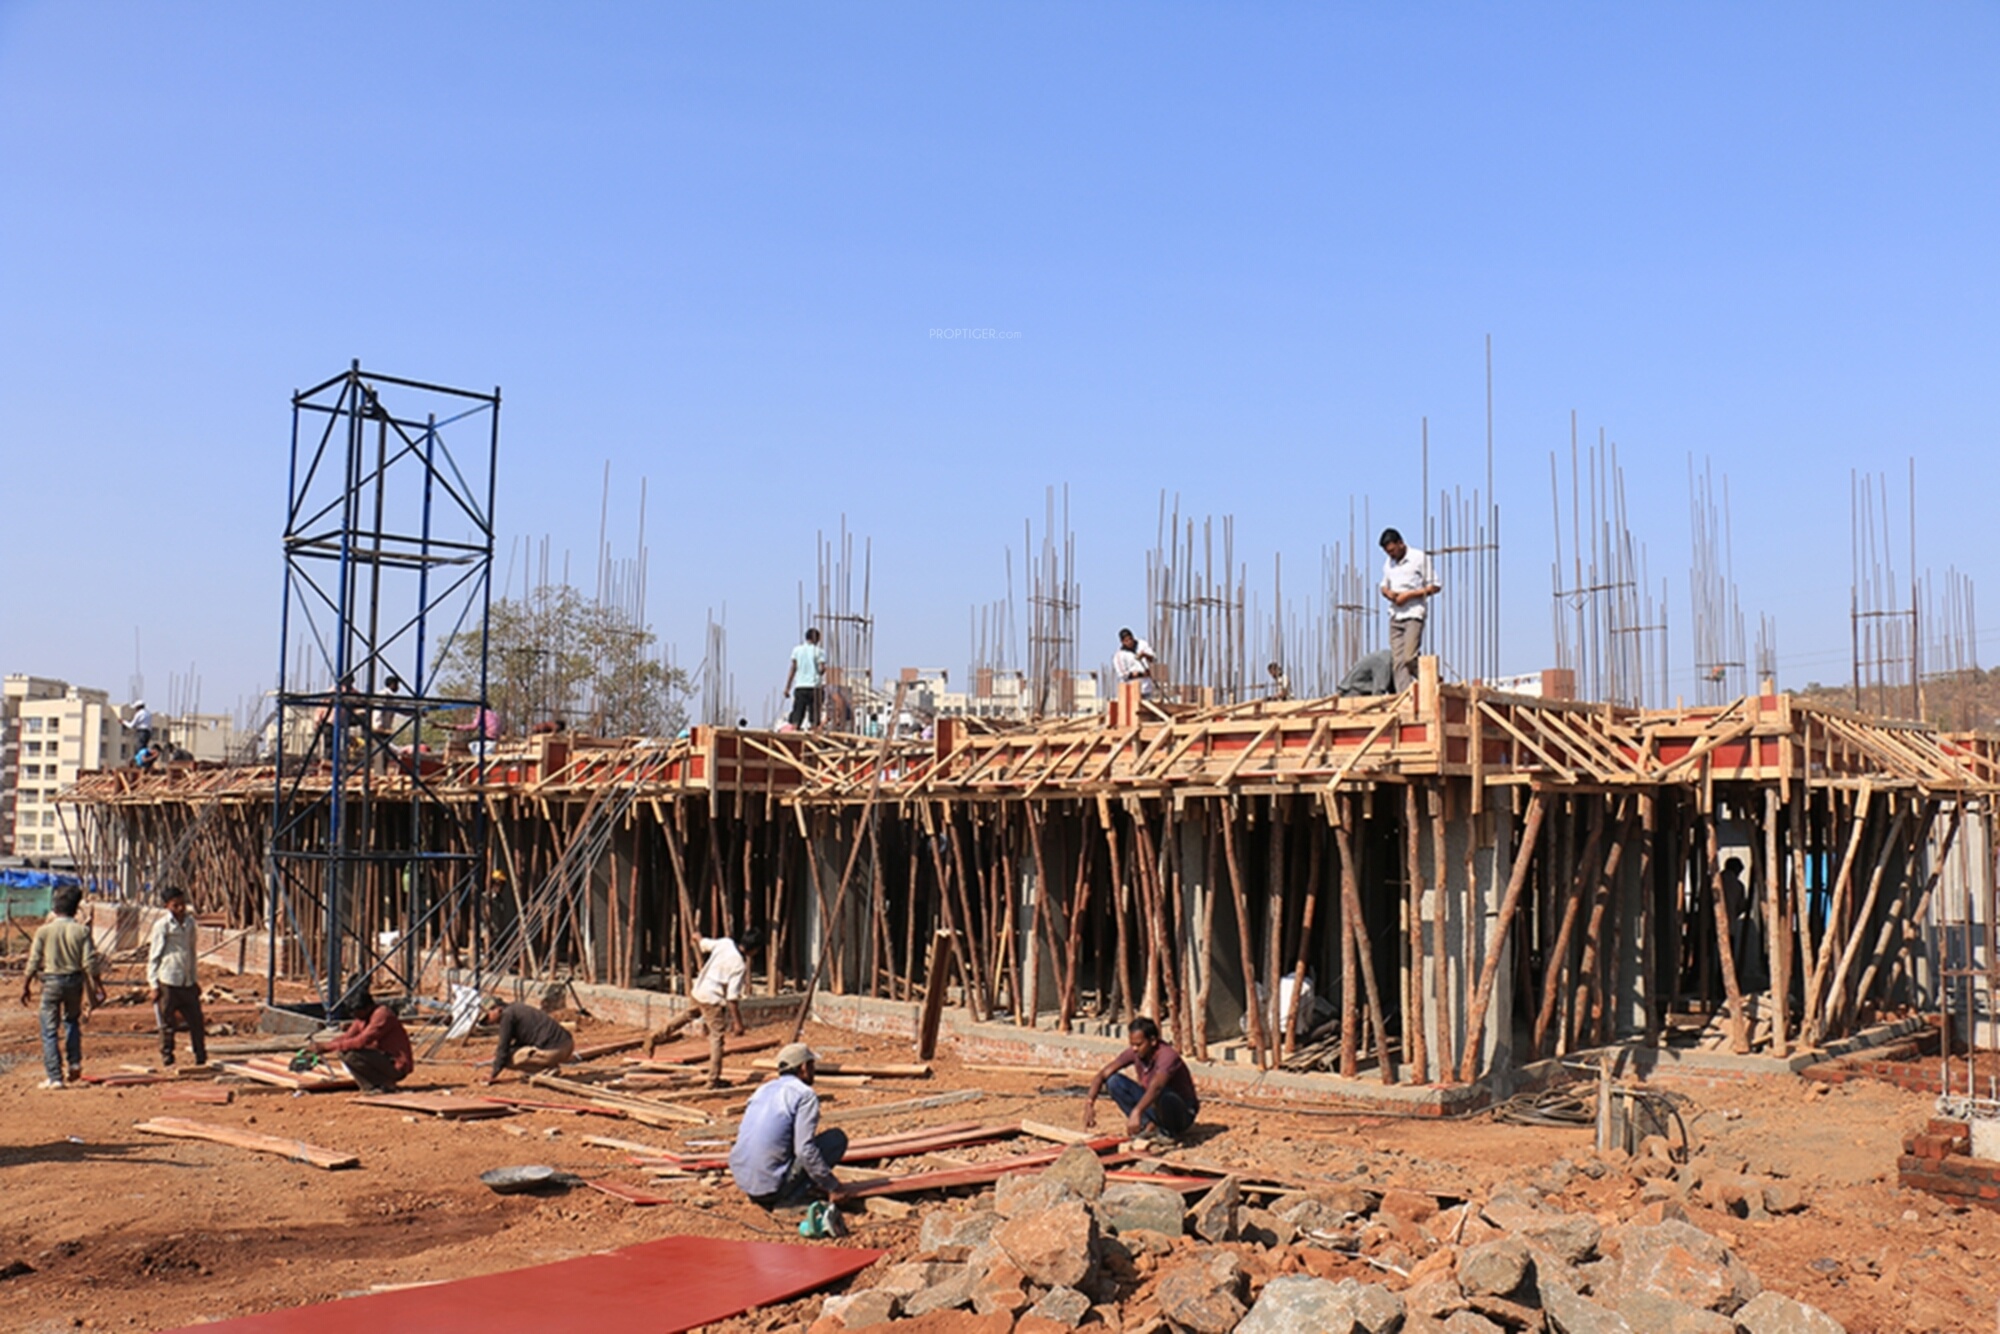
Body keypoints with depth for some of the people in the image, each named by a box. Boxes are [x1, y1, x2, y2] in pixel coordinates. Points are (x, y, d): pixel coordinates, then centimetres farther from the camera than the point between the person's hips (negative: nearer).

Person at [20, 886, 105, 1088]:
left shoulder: (44, 930, -6)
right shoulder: (82, 931, -4)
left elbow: (34, 962, -4)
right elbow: (90, 963, -5)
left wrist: (25, 986, 7)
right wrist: (95, 988, 2)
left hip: (51, 982, -2)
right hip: (75, 980, 2)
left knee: (49, 1030, 4)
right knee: (72, 1021, 26)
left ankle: (54, 1077, 2)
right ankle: (75, 1062, 16)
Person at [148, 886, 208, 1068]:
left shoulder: (190, 921, 10)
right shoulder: (162, 925, -7)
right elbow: (154, 955, -5)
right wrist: (153, 984, -7)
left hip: (187, 982, 5)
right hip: (168, 982, -5)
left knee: (196, 1020, 5)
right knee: (167, 1022, 2)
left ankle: (201, 1059, 14)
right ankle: (167, 1059, 11)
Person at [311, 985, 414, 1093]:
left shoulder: (382, 1014, -20)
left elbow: (360, 1042, -26)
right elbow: (347, 1036, 6)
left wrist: (331, 1046, -21)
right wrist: (323, 1045, -9)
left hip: (396, 1066, -10)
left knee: (349, 1054, -23)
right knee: (342, 1050, 7)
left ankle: (384, 1086, -11)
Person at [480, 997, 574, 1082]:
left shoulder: (507, 1015, -4)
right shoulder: (519, 1007, 22)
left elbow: (504, 1047, -3)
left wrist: (494, 1074, 7)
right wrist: (499, 1051, 28)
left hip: (553, 1051, -9)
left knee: (507, 1059, -1)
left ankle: (545, 1072, -4)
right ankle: (550, 1066, 14)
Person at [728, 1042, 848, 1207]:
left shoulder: (762, 1091, 17)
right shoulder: (805, 1095, -6)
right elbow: (805, 1150, -16)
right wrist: (832, 1185, -6)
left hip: (743, 1182, 8)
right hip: (772, 1185, -8)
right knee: (837, 1137, 3)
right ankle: (793, 1198, -6)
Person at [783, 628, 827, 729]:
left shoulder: (797, 650, 6)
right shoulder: (820, 651, -1)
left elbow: (793, 669, 4)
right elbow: (821, 669, -11)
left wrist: (787, 687, 7)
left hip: (800, 687, 2)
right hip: (815, 687, -2)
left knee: (796, 718, -1)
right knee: (815, 719, 3)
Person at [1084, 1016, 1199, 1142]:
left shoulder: (1168, 1056, -30)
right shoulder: (1133, 1053, -11)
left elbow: (1156, 1087, -48)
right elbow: (1102, 1075, -13)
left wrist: (1136, 1113, -62)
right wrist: (1089, 1104, -29)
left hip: (1182, 1113, -6)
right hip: (1155, 1105, 6)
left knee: (1163, 1095, -41)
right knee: (1114, 1081, -12)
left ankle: (1169, 1132, -10)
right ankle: (1147, 1125, -4)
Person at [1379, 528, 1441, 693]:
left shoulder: (1420, 558, -3)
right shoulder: (1388, 563, 15)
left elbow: (1434, 586, -3)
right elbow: (1384, 586, 24)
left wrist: (1409, 595, -12)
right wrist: (1387, 592, -1)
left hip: (1413, 614, -6)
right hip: (1395, 616, 6)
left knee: (1409, 658, -17)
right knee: (1397, 661, -2)